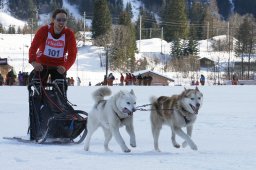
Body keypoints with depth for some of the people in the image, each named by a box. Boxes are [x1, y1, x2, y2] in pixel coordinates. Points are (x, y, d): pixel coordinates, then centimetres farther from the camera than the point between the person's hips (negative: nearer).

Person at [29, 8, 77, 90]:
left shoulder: (69, 34, -14)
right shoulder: (44, 30, -16)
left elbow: (72, 54, -20)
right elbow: (33, 47, -23)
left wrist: (65, 67, -38)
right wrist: (33, 62, -42)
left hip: (59, 66, 1)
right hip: (42, 64, -1)